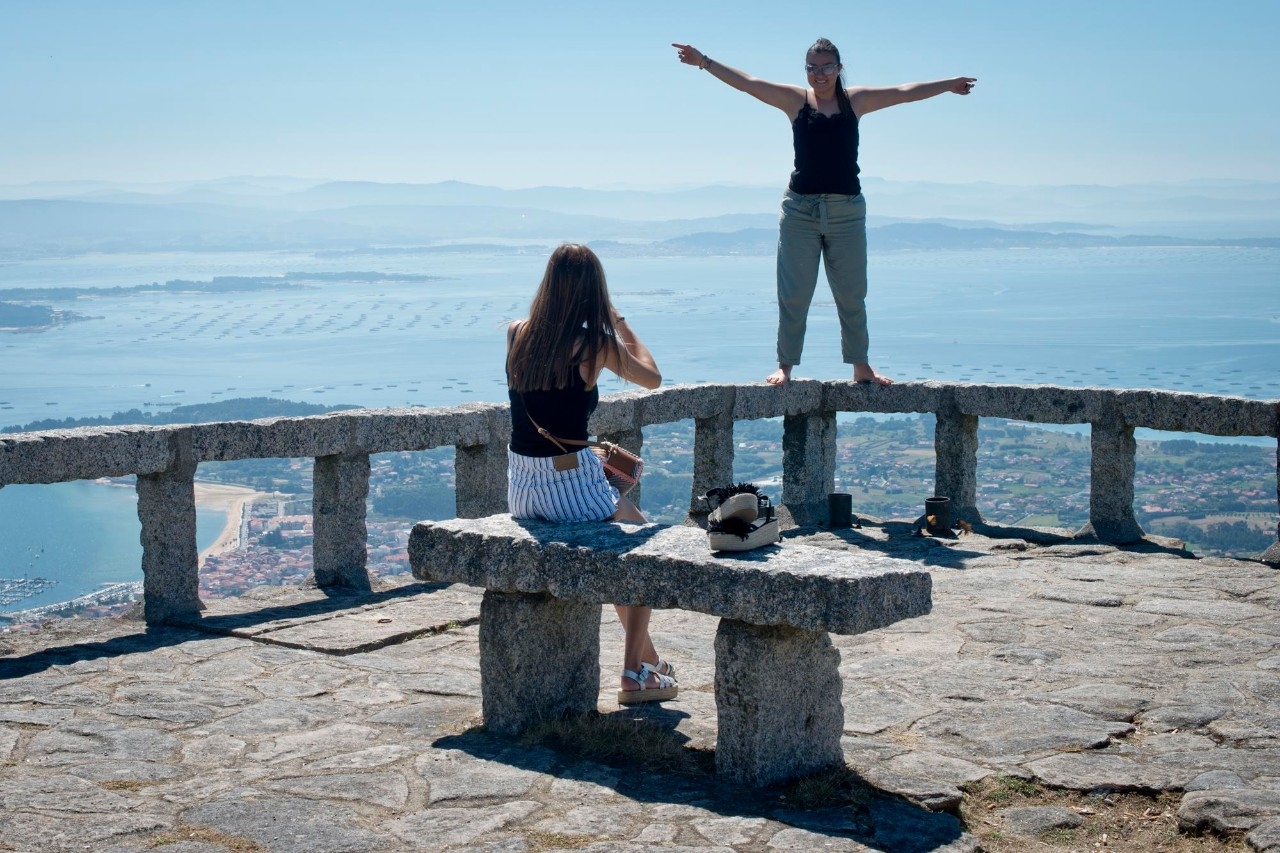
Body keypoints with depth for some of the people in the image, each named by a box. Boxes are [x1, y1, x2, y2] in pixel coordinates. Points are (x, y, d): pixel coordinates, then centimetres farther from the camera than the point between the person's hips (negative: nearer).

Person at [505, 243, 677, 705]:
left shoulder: (517, 334, 1)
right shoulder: (595, 345, -11)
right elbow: (652, 378, 6)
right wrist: (622, 325, 17)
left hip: (519, 489, 6)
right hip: (572, 488, -6)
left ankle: (647, 654, 41)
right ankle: (635, 673, 18)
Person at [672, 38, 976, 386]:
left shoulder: (855, 100, 6)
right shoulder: (796, 99, 2)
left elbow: (904, 92, 8)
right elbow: (746, 82, -2)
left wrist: (949, 84, 8)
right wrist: (704, 61, -7)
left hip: (847, 210, 1)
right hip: (800, 209, -1)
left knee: (851, 294, 8)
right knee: (794, 294, 1)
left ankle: (861, 366, 16)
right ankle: (785, 365, 7)